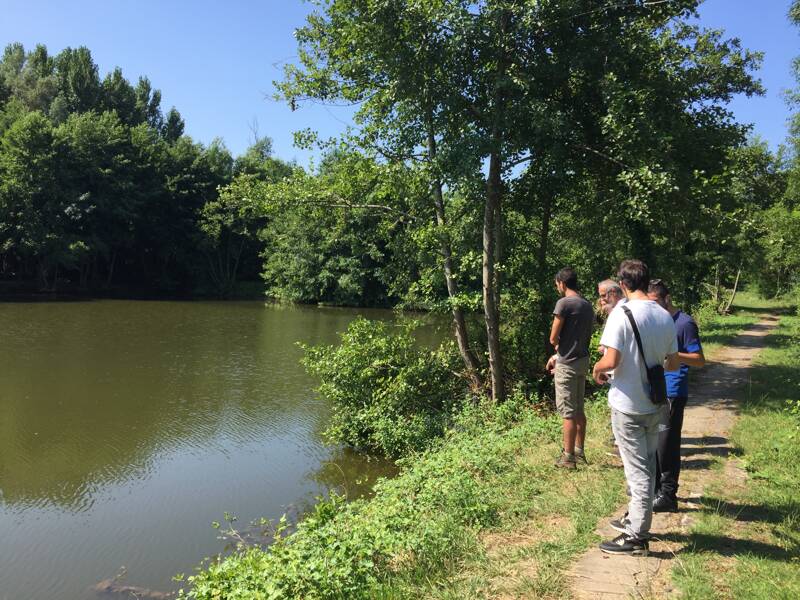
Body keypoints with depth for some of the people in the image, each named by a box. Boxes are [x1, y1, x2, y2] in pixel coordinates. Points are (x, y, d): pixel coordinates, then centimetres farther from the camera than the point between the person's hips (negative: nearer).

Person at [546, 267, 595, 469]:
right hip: (583, 360, 8)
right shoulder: (588, 305, 10)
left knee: (568, 412, -1)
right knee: (579, 409, 17)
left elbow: (553, 338, -14)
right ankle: (579, 450, 27)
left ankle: (568, 457, 6)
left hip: (568, 364, -8)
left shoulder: (564, 303, -15)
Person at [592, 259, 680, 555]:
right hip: (654, 404, 6)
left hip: (628, 406, -6)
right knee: (647, 466, 18)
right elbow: (673, 364, 6)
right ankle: (636, 519, 35)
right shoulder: (665, 316, 1)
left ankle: (636, 537, 12)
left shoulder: (622, 313, -17)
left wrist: (596, 370, -2)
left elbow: (611, 361, -23)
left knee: (638, 471, 2)